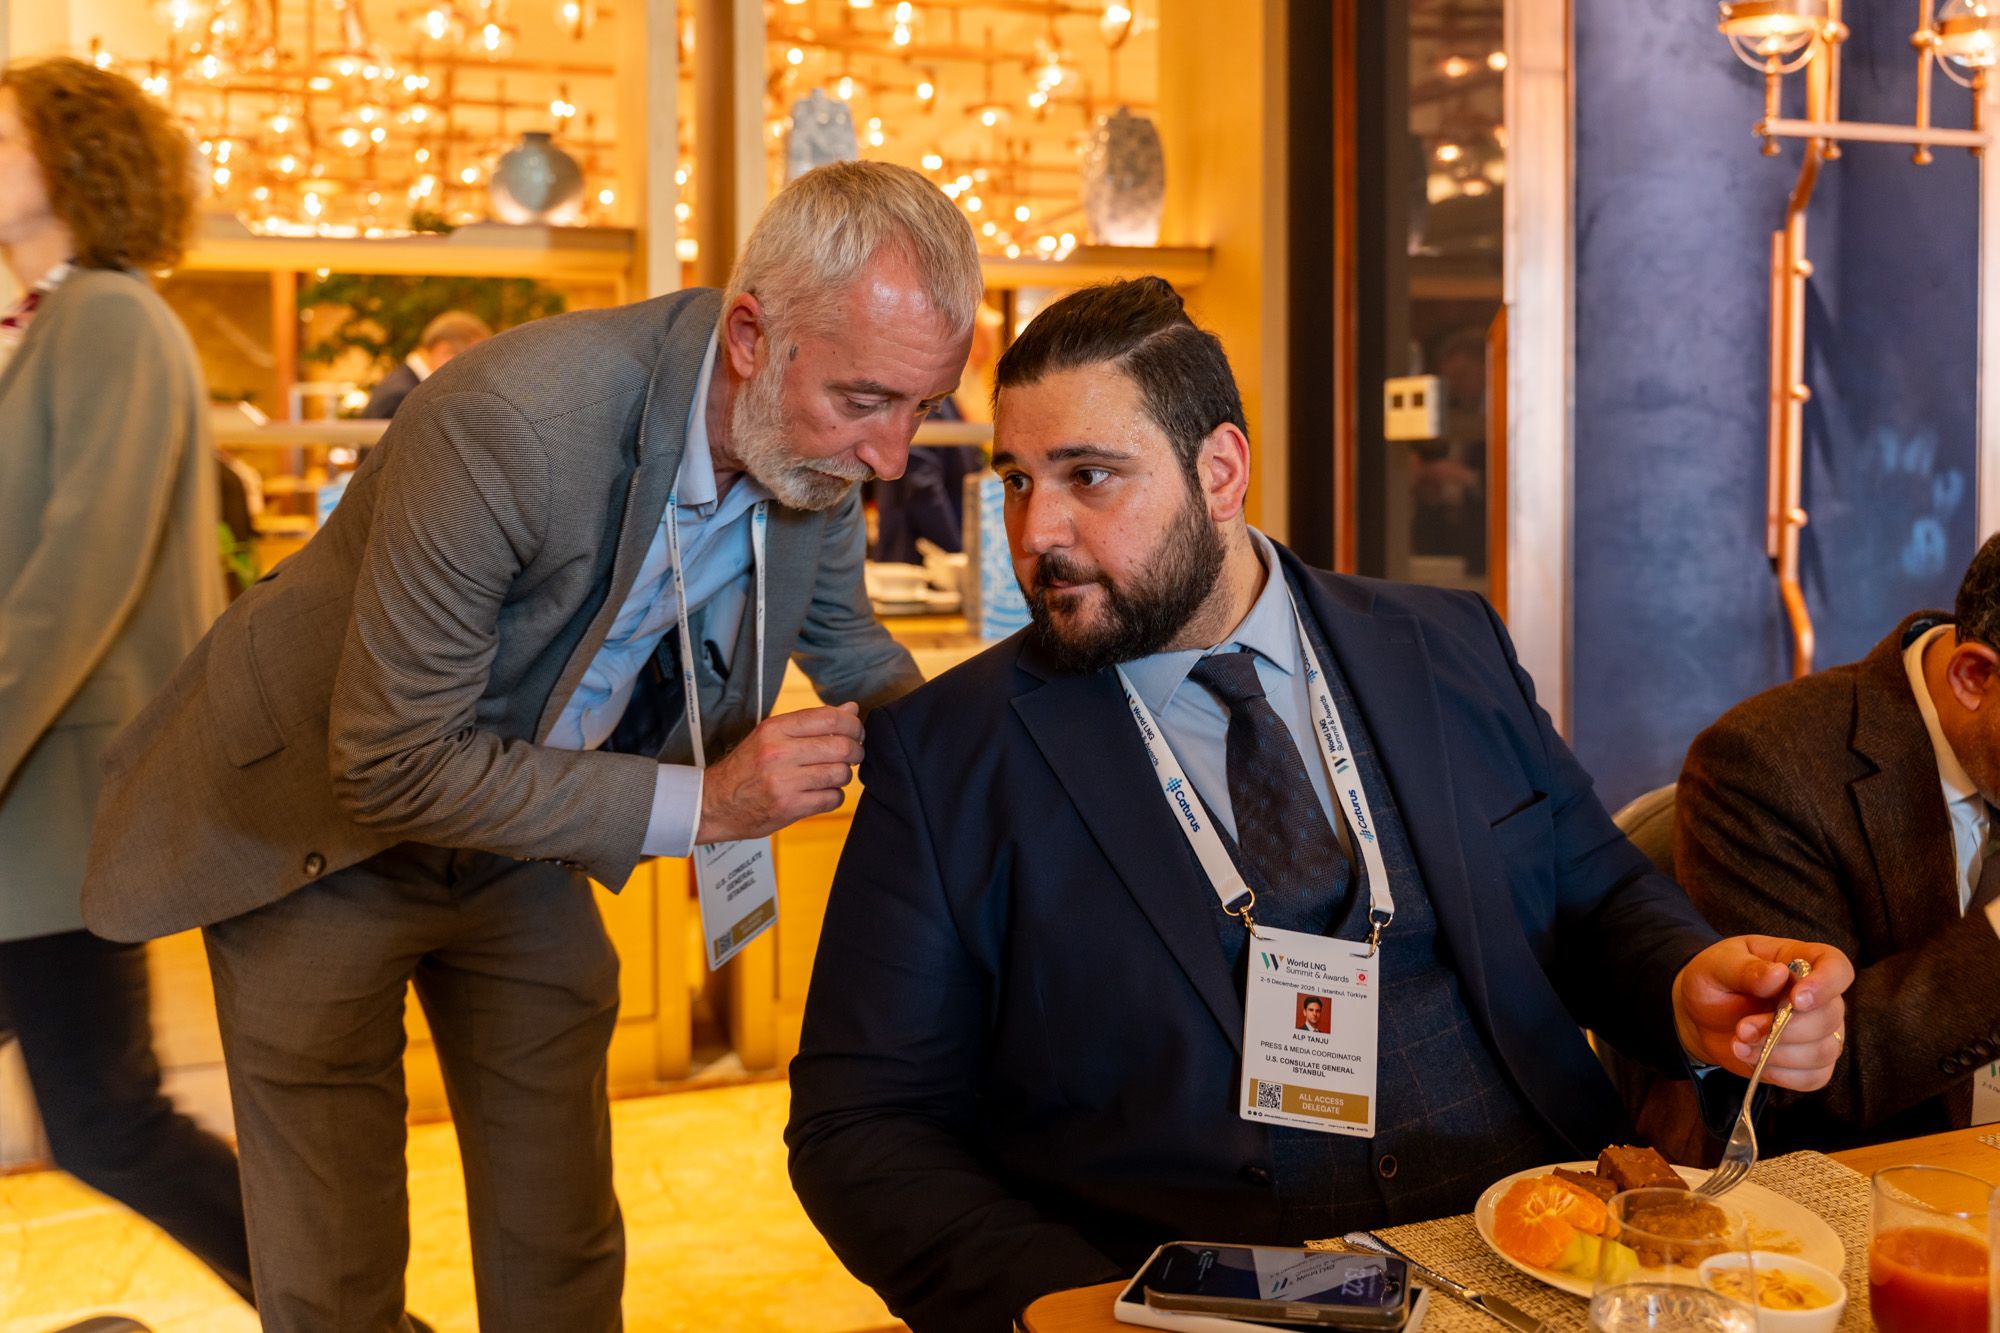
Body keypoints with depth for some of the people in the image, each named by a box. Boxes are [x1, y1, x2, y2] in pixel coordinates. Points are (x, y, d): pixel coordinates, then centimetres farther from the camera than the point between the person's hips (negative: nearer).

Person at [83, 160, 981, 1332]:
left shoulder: (817, 437, -15)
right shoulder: (508, 420, -36)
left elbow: (847, 644, 6)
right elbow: (391, 764, -29)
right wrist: (697, 804, -32)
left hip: (524, 838, 5)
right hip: (326, 828, -5)